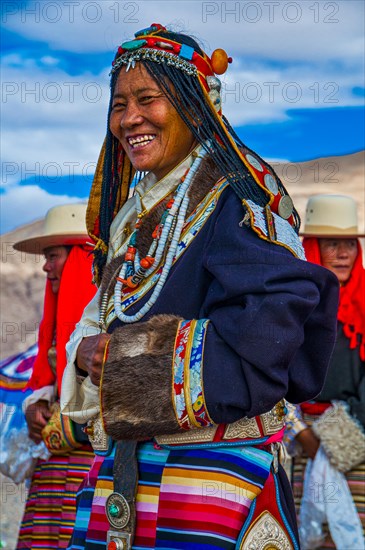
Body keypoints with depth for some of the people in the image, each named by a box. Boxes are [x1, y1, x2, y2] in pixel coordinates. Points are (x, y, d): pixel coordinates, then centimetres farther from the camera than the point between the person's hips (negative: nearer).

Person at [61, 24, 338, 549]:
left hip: (214, 466, -7)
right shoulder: (137, 211, 16)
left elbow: (262, 340, -21)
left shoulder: (238, 201, -9)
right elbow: (100, 319, 19)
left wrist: (128, 354, -15)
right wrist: (88, 351, -6)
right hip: (120, 465, 7)